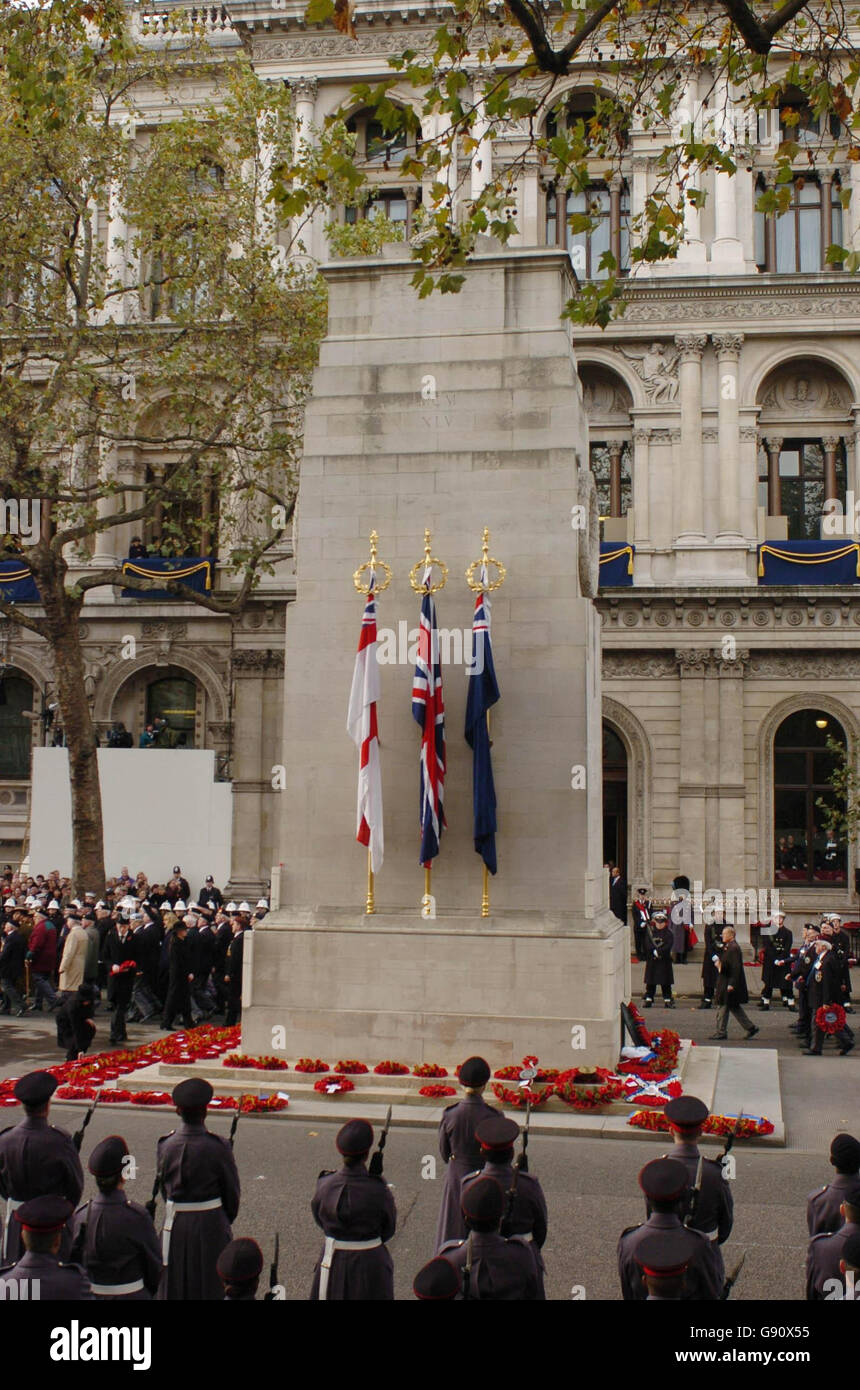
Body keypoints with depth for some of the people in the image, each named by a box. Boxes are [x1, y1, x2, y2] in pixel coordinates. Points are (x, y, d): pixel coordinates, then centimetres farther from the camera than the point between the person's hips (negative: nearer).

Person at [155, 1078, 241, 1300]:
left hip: (175, 1225, 3)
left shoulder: (165, 1145, -8)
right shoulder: (218, 1147, -17)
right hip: (211, 1224, -3)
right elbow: (232, 1191, -6)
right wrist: (226, 1221, 12)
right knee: (211, 1284, 12)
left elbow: (163, 1186, 5)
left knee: (174, 1285, 17)